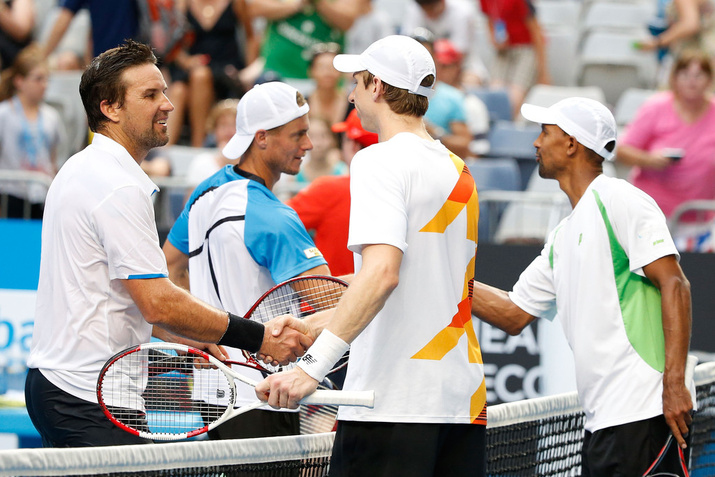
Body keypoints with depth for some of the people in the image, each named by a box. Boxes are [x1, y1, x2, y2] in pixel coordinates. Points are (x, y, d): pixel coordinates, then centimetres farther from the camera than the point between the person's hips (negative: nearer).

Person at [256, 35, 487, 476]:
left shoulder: (381, 160, -8)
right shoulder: (459, 171, 18)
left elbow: (382, 272, -23)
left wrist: (314, 364, -29)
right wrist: (312, 324, 30)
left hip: (393, 402, -8)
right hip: (464, 397, 8)